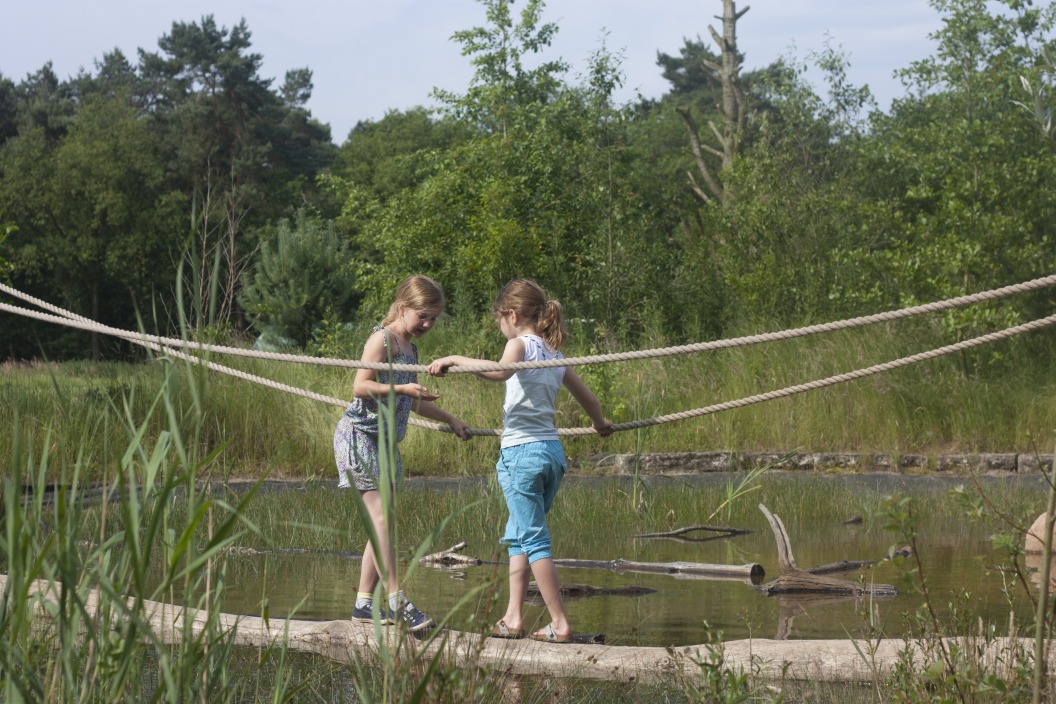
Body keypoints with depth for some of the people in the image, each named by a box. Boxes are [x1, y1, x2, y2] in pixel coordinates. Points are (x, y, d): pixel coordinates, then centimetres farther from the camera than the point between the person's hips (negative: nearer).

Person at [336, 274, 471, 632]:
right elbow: (360, 387, -18)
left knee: (380, 520, 6)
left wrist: (449, 419, 36)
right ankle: (395, 600, -18)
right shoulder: (383, 339, -9)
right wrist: (401, 388, -28)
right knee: (380, 514, -14)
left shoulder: (410, 348, 17)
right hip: (361, 434, -9)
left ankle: (365, 602, 9)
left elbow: (412, 402, 30)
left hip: (385, 440, 9)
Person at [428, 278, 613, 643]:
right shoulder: (554, 353, 16)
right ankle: (513, 617, 14)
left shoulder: (521, 343, -6)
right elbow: (587, 397, 27)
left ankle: (560, 624, -4)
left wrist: (454, 359, -22)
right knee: (517, 535, 16)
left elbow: (500, 371, -29)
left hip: (522, 452, -8)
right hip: (552, 450, 8)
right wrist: (600, 423, 46)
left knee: (533, 540, -4)